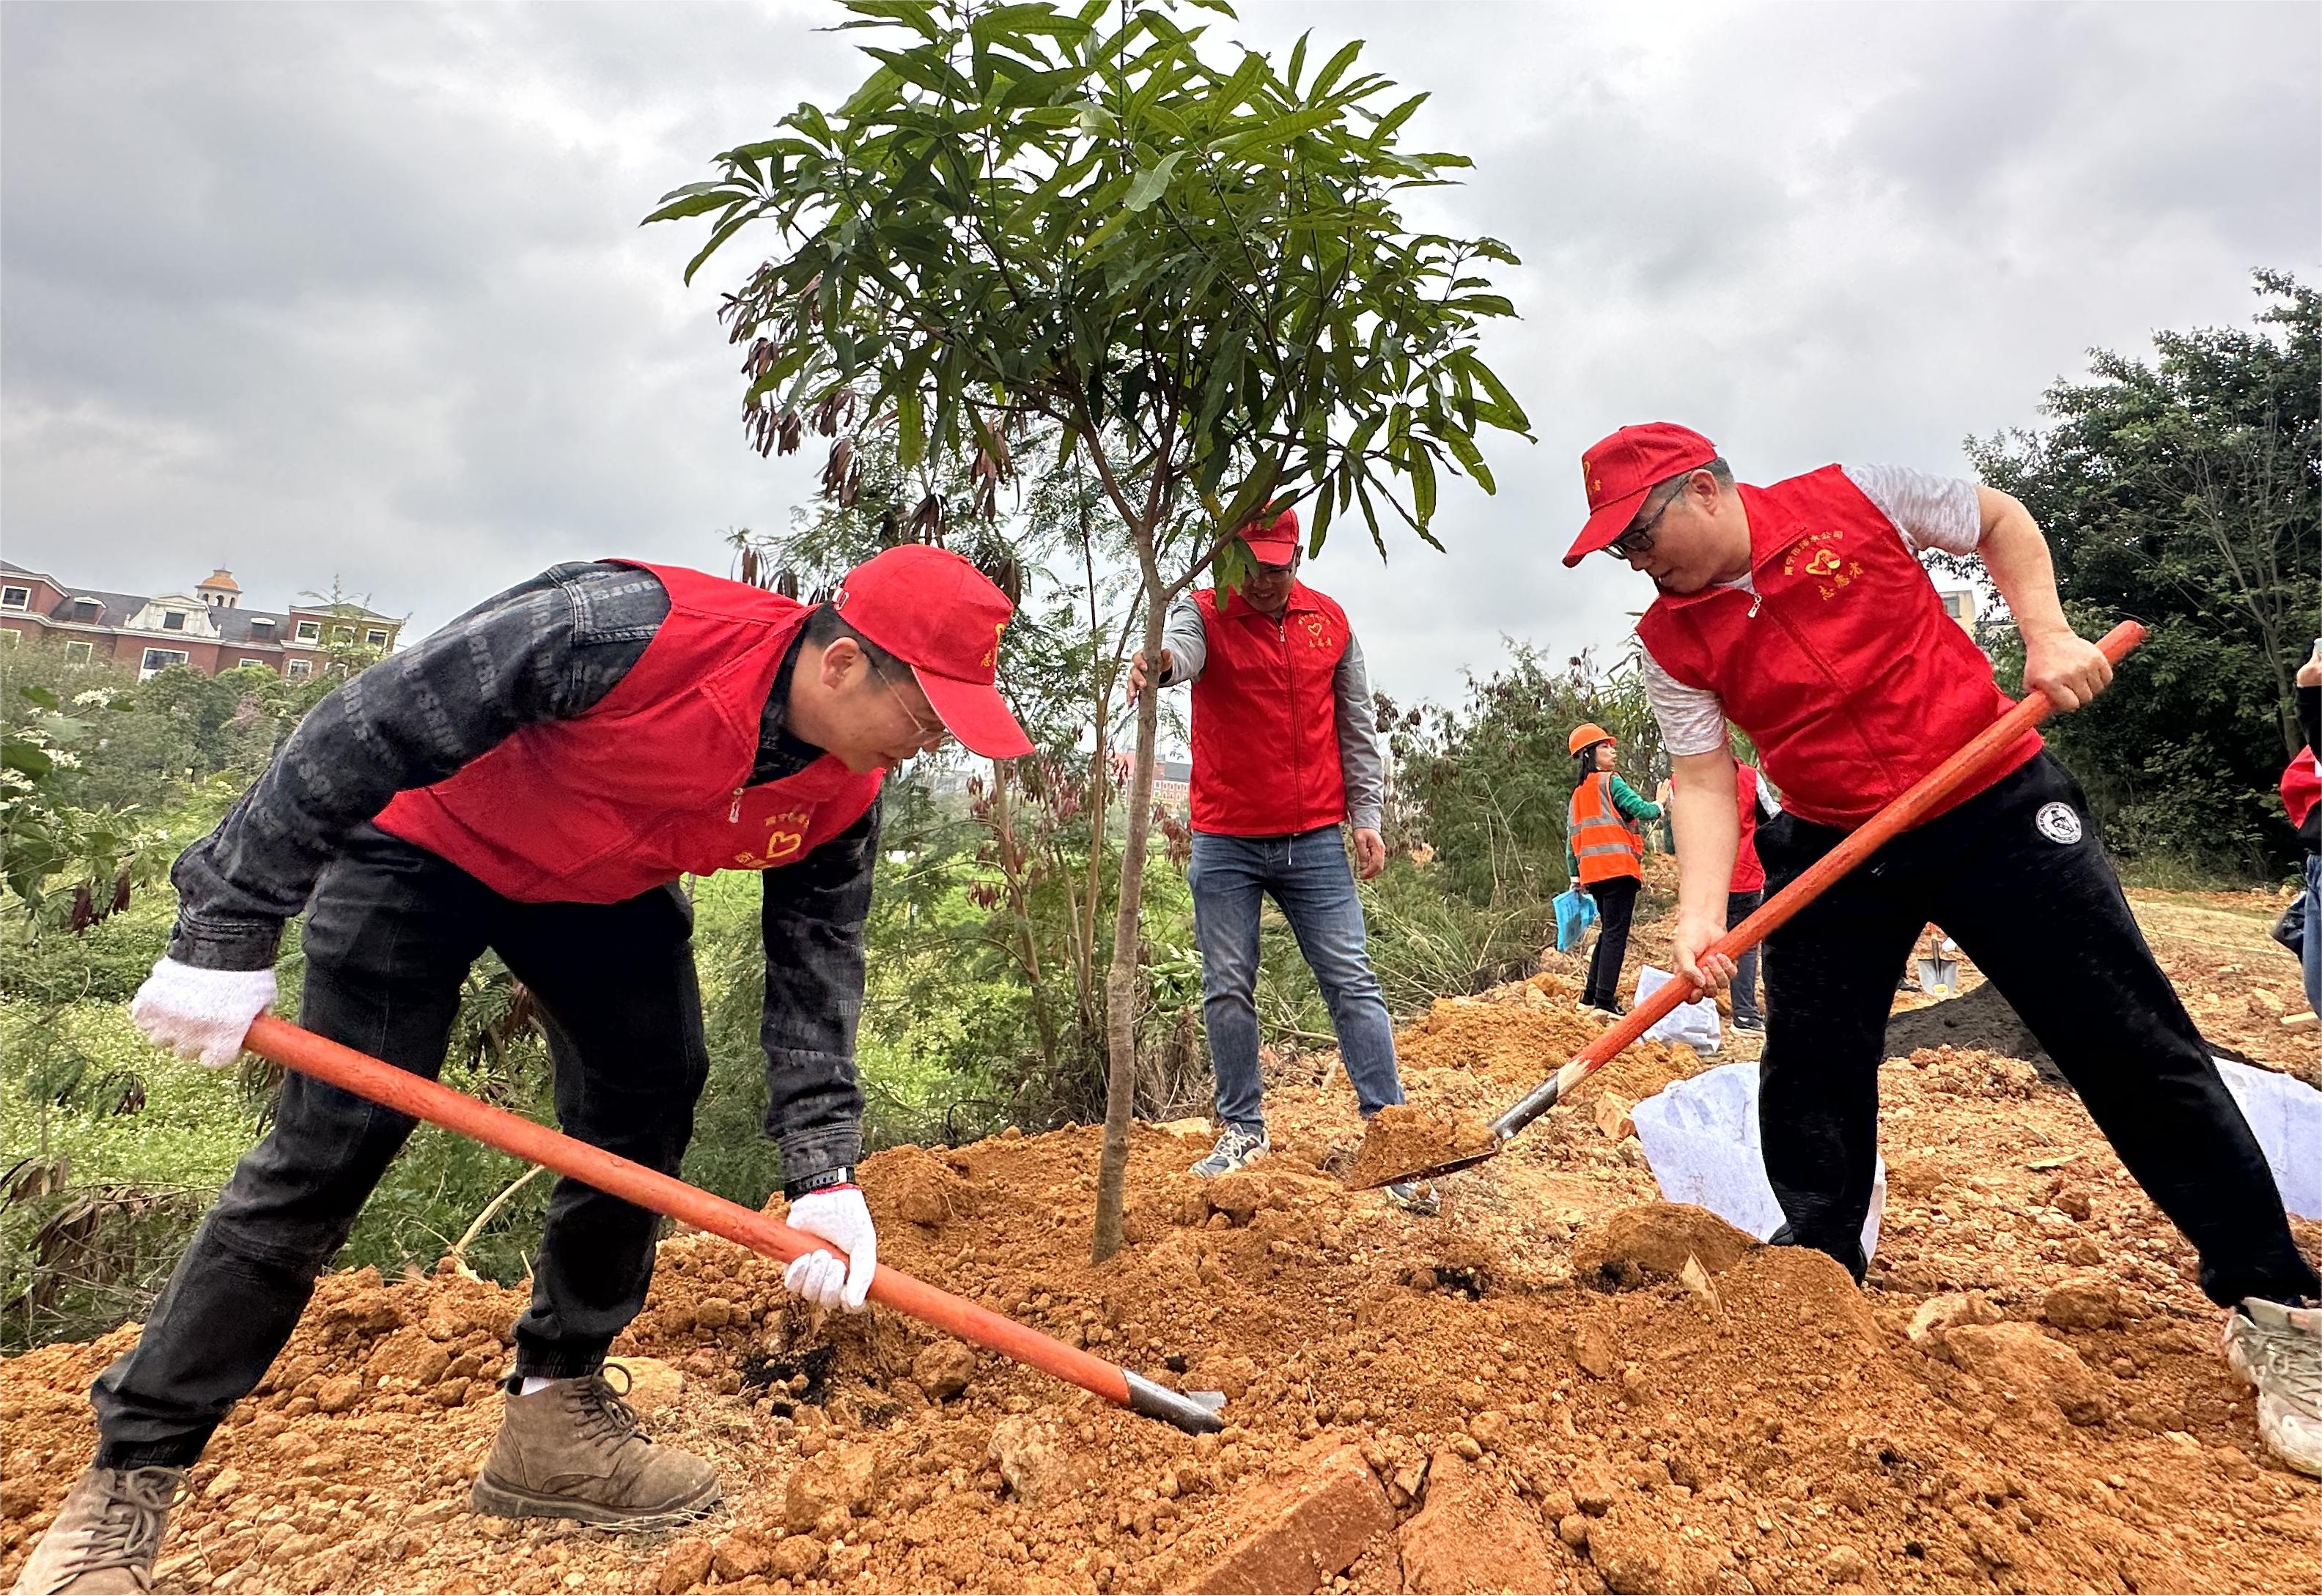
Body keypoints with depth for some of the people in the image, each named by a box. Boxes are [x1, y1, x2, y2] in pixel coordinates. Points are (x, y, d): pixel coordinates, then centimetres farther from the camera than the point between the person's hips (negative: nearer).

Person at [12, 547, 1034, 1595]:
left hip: (605, 885, 6)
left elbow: (816, 984, -13)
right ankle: (129, 1476, 7)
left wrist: (825, 1179, -23)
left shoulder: (842, 800, -19)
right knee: (335, 1140, -9)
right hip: (426, 841, -5)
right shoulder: (626, 631, -39)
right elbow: (359, 733, -31)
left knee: (650, 1095, -5)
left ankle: (555, 1413, 11)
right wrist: (227, 936, -27)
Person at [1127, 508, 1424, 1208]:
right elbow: (1182, 645, -27)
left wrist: (1366, 816, 6)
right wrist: (1160, 659, -51)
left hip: (1315, 840, 1)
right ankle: (1243, 1130, 19)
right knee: (1227, 990, 5)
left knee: (1352, 983, 1)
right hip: (1225, 843, -1)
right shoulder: (1203, 612, -1)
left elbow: (1357, 727, 11)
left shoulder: (1330, 621, 6)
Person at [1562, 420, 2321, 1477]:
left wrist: (2047, 637, -7)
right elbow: (1702, 776, -10)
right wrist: (1700, 914, -23)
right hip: (1831, 847, 3)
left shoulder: (1852, 498, -9)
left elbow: (2000, 521, 7)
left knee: (2133, 1045, -1)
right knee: (1809, 1068, 0)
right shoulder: (1669, 642, -4)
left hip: (1998, 805, -2)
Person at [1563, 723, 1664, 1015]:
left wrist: (1575, 877, 21)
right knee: (1616, 934, -8)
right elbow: (1640, 809, -12)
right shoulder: (1609, 782, -3)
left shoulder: (1576, 794, 20)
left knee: (1608, 931, 18)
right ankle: (1605, 1000, -12)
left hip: (1593, 873, 8)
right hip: (1618, 867, -8)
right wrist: (1659, 806, 10)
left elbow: (1571, 839, 19)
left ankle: (1590, 995, 18)